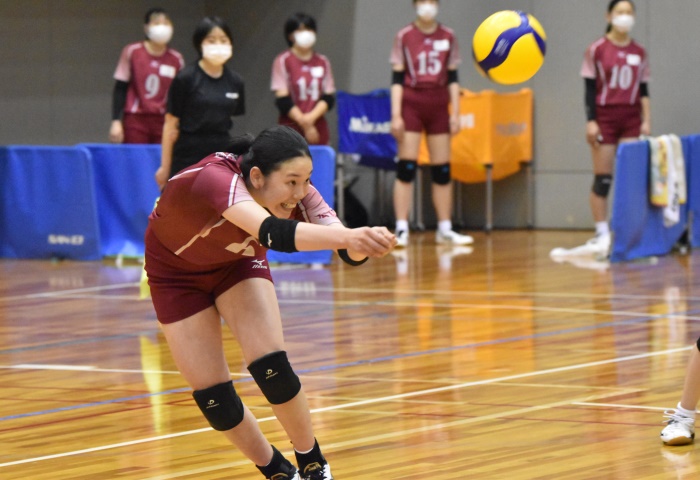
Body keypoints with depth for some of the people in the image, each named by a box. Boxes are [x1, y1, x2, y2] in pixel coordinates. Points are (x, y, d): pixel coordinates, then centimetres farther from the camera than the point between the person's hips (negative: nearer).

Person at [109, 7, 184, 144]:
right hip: (135, 120, -2)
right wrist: (116, 121, -3)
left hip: (164, 122, 2)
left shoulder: (176, 59, 4)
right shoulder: (132, 52, 0)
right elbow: (120, 89, 3)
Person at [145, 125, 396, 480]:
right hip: (177, 270, -3)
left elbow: (348, 251, -36)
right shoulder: (216, 179, -43)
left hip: (238, 260, 3)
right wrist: (347, 236, -75)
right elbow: (272, 233, -61)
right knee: (212, 396, -4)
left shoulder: (294, 191, -28)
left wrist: (362, 243, -60)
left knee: (271, 366, -15)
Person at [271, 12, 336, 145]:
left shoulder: (322, 62, 10)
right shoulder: (283, 61, -1)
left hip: (318, 131, 3)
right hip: (291, 129, -3)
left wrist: (311, 117, -12)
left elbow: (329, 97, 5)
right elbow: (283, 100, -6)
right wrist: (304, 123, -11)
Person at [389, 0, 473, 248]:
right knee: (406, 168, -7)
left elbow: (452, 78, 8)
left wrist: (455, 113, 3)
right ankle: (401, 230, -6)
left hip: (438, 107, 3)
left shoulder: (448, 37, 6)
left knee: (442, 170, 5)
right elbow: (397, 78, -2)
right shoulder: (404, 37, -1)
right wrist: (396, 114, -8)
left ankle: (445, 229, 12)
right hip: (411, 104, -3)